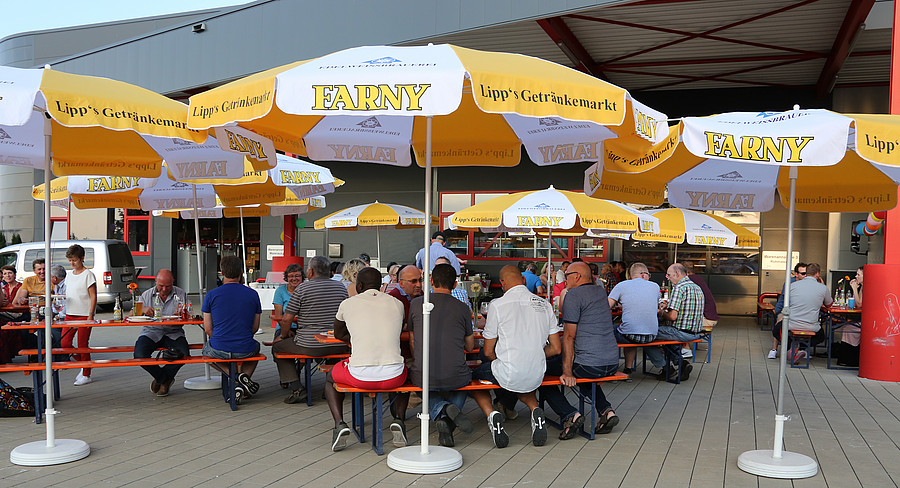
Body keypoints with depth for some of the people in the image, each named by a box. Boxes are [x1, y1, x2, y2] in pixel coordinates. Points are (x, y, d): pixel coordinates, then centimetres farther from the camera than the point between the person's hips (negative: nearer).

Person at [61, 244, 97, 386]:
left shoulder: (88, 275, -7)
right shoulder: (69, 275, 14)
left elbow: (93, 296, -10)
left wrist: (90, 315, -15)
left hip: (84, 316, -7)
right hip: (70, 315, 7)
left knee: (82, 345, -3)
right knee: (65, 343, 0)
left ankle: (86, 375, 9)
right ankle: (83, 363, 22)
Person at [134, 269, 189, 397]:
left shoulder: (181, 294, 5)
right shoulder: (146, 295, 7)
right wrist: (142, 311, -22)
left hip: (173, 333, 0)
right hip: (151, 332, 1)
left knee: (184, 353, -28)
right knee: (139, 355, -27)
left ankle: (160, 378, 2)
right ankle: (165, 379, 0)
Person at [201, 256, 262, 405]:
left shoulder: (211, 295, -4)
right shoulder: (253, 294, 0)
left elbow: (208, 328, 2)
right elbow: (255, 328, 6)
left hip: (219, 349, -2)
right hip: (245, 350, 2)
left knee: (206, 349, 35)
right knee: (256, 346, 38)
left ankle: (237, 376, 9)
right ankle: (244, 375, 10)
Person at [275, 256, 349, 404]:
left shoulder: (302, 288, -7)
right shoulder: (341, 287, 7)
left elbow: (286, 319, -6)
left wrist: (284, 335, 13)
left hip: (310, 347, -4)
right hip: (339, 346, 5)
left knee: (277, 346, 19)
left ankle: (296, 388, 5)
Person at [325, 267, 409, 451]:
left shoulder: (347, 304, 7)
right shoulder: (397, 304, 11)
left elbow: (338, 335, 25)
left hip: (360, 376, -1)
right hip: (393, 376, 2)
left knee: (330, 378, 31)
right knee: (405, 374, 39)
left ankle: (339, 423, 9)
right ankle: (399, 419, 17)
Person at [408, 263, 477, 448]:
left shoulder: (416, 304, 5)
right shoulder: (463, 309, 4)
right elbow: (470, 347, 15)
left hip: (423, 377, 1)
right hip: (455, 377, 0)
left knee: (429, 393, 36)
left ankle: (442, 411, -2)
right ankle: (448, 423, 6)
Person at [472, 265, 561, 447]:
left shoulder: (497, 305, -6)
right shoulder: (544, 304, 6)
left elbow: (488, 351, 0)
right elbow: (556, 348, 9)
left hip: (508, 375, -4)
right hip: (537, 376, 4)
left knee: (474, 376, 25)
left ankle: (492, 414, -1)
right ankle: (535, 409, 8)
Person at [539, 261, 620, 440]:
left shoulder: (573, 295, -10)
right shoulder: (601, 292, 14)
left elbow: (569, 336, -15)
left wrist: (567, 373, -17)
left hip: (588, 366, -8)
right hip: (612, 363, 9)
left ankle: (570, 414, -8)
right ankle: (606, 410, 17)